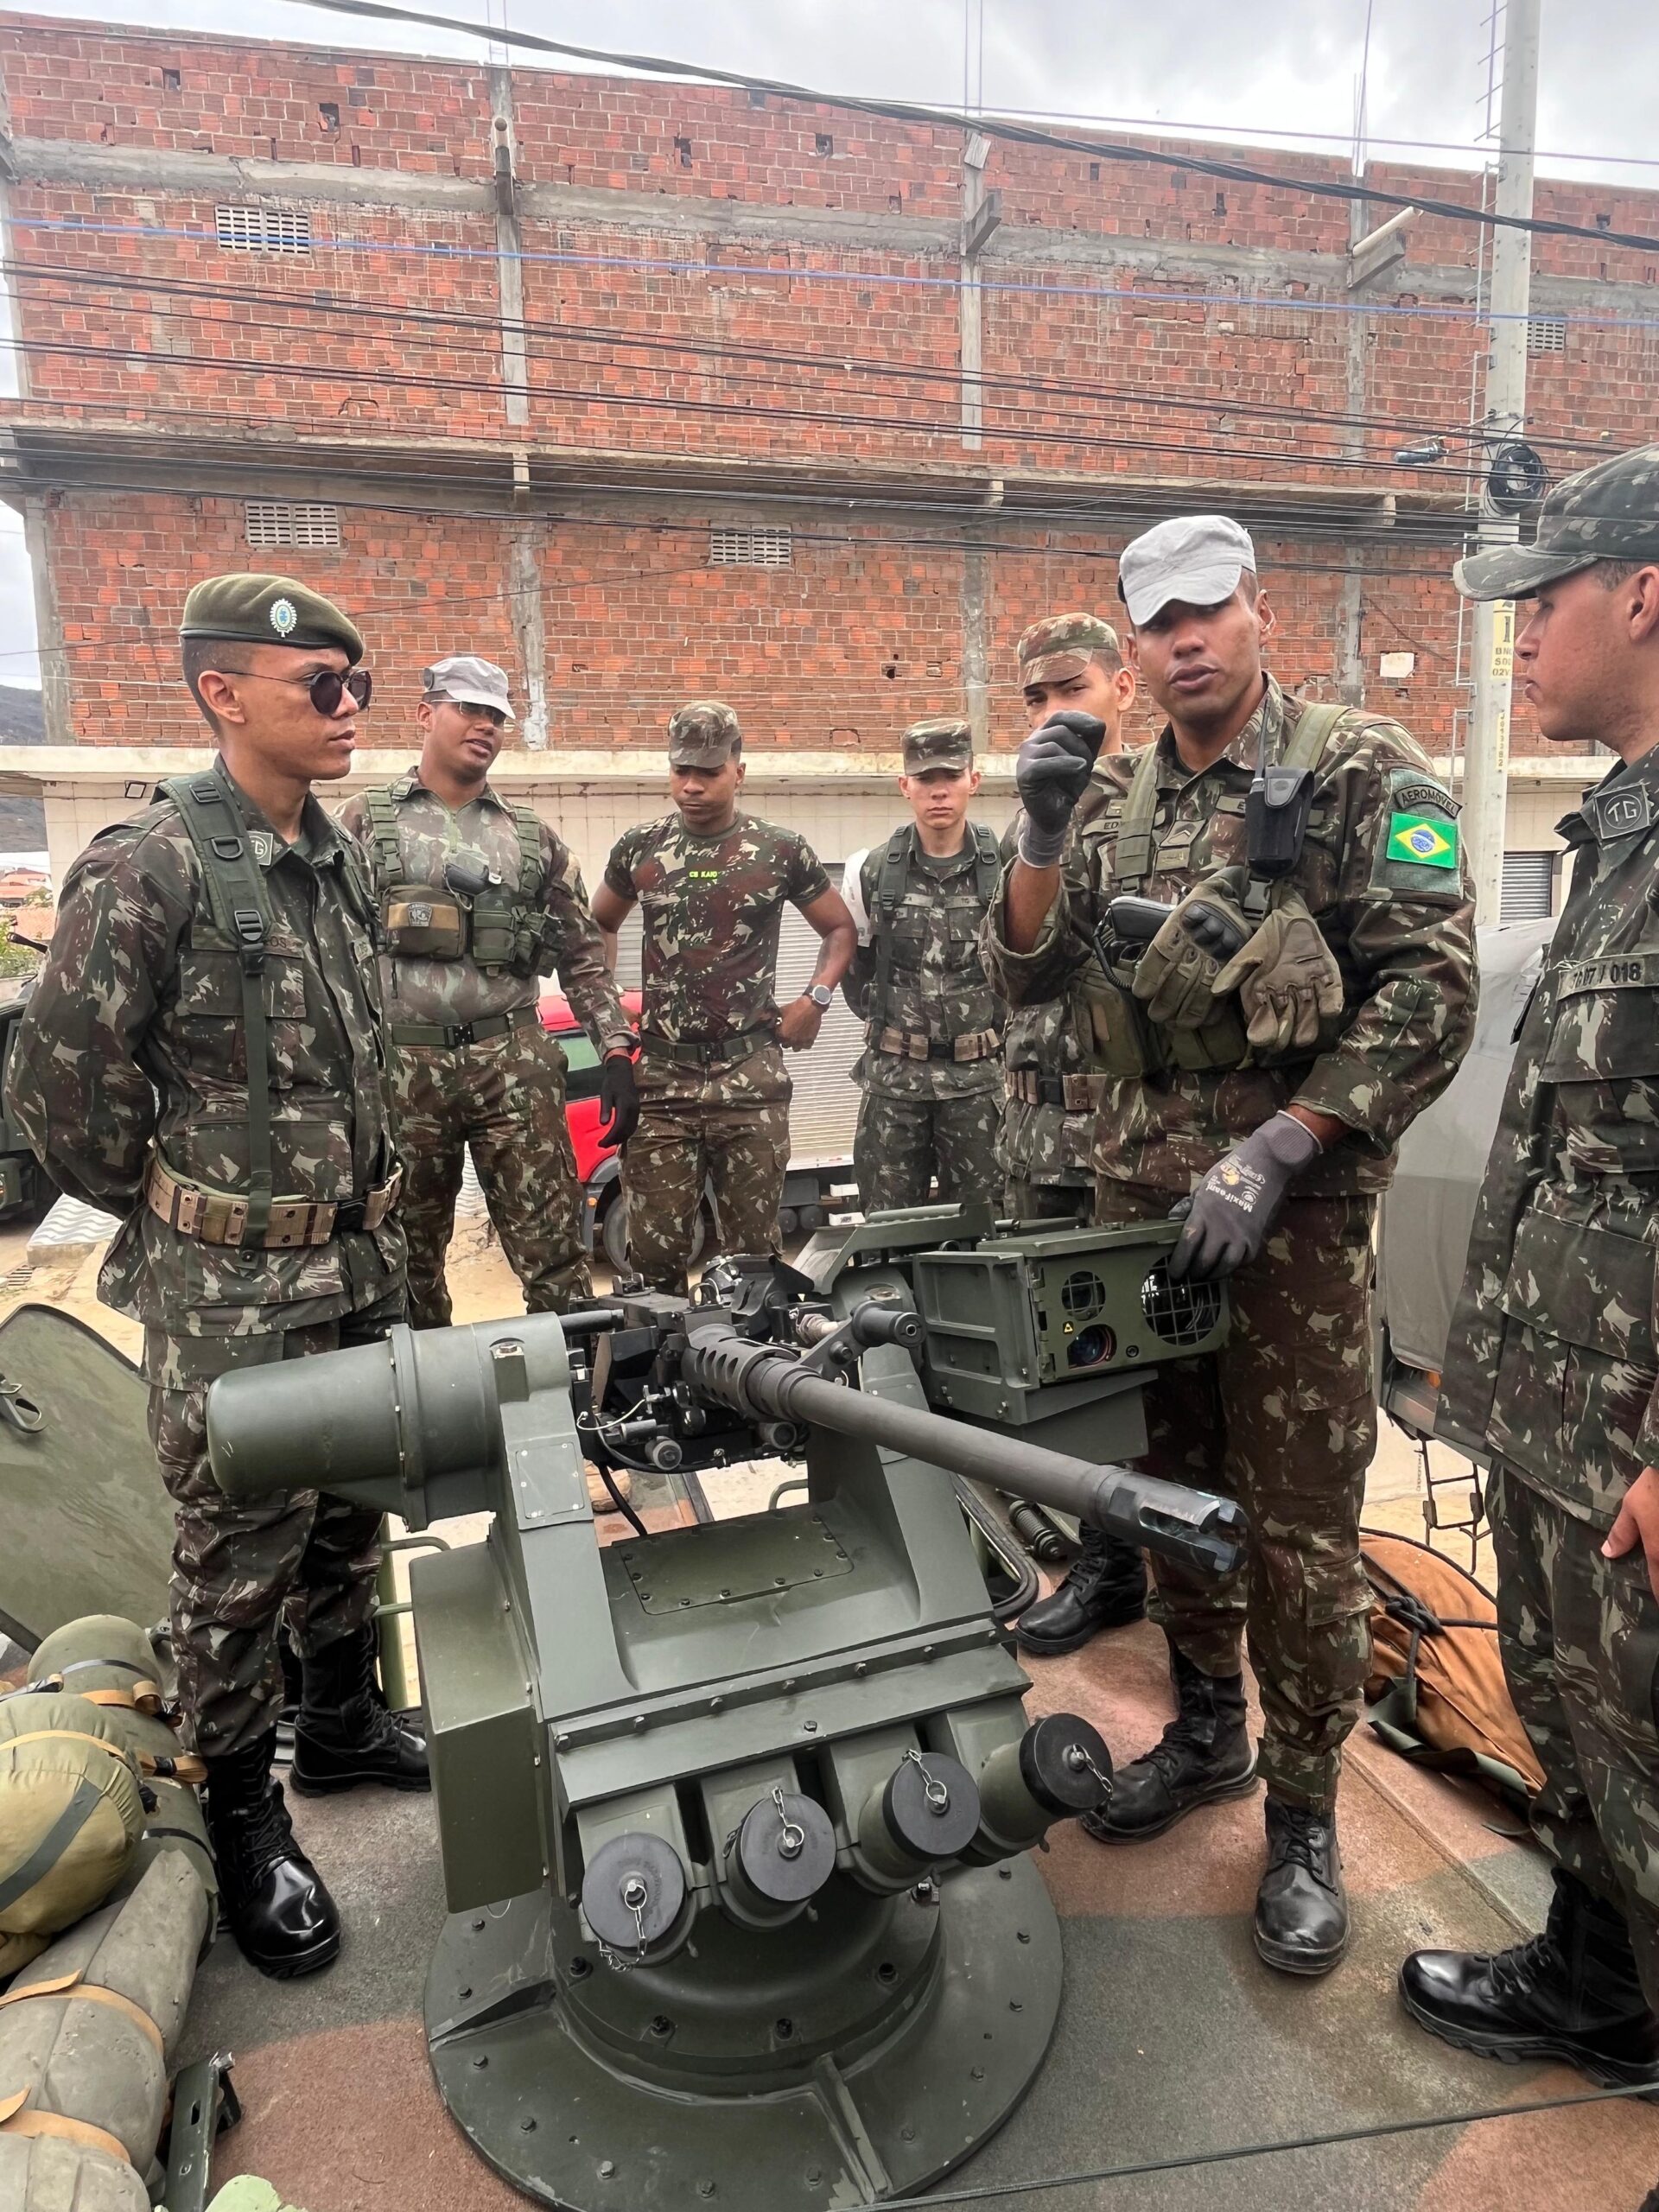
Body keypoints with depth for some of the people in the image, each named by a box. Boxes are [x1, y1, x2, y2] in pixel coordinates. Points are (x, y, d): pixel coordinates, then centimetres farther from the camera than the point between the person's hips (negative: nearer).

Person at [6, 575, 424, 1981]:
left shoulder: (341, 862, 7)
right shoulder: (149, 871, -16)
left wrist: (371, 1189, 14)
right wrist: (177, 1216, -1)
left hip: (361, 1261, 7)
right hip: (232, 1292, -7)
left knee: (349, 1519, 20)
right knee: (240, 1556, 7)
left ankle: (343, 1724, 41)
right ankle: (244, 1819, 27)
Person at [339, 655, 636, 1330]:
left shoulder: (532, 836, 12)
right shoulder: (365, 820, 7)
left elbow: (583, 955, 11)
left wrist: (617, 1055, -1)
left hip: (513, 1063, 1)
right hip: (401, 1067, 0)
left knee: (554, 1253, -2)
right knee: (408, 1258, 11)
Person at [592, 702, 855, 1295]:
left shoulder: (781, 851, 2)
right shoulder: (638, 848, 7)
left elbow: (840, 928, 14)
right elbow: (599, 927, 23)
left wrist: (815, 999, -1)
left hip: (751, 1075, -1)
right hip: (660, 1075, 1)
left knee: (754, 1250, 6)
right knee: (654, 1254, 1)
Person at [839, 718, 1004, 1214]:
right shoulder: (870, 872, -1)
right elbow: (850, 957, 14)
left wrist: (996, 1020, 5)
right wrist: (882, 1016, 11)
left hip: (980, 1077, -1)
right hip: (892, 1076, 1)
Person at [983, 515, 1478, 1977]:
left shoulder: (1364, 774, -6)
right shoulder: (1121, 803, 9)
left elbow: (1430, 992, -13)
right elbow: (1028, 978, 9)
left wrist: (1268, 1156, -19)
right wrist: (1041, 836, -8)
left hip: (1290, 1202, -5)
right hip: (1140, 1198, 5)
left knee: (1300, 1524, 3)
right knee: (1172, 1484, 17)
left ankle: (1304, 1817, 23)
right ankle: (1207, 1730, 38)